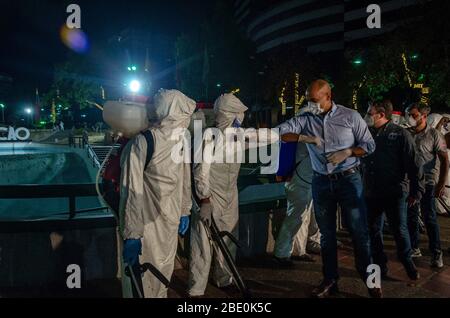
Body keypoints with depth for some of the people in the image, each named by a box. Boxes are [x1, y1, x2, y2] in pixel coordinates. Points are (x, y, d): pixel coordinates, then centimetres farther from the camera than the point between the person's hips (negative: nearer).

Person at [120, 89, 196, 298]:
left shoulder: (180, 141, -2)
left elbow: (184, 181, 4)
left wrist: (184, 211, 6)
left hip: (170, 223, 4)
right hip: (145, 225, -4)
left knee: (164, 273, 18)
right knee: (142, 279, 7)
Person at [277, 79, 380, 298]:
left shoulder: (350, 116, -3)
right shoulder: (306, 119, 2)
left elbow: (369, 145, 1)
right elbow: (281, 132, -6)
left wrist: (347, 152, -16)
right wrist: (304, 137, -19)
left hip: (348, 179, -3)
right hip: (321, 182, 3)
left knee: (359, 231, 1)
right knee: (326, 233, 11)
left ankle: (369, 278, 16)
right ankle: (330, 280, 23)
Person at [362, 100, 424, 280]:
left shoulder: (400, 134, -6)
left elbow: (412, 165, -8)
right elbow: (361, 162, 16)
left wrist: (416, 191, -10)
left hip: (395, 193, -4)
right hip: (371, 193, 4)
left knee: (399, 230, 5)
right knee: (374, 231, 10)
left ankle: (408, 262, 28)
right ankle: (380, 266, 25)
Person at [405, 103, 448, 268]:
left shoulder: (434, 135, -6)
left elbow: (444, 160, -6)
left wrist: (442, 184, -13)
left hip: (427, 183, -5)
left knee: (429, 218, -3)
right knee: (411, 217, 11)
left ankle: (436, 254, 7)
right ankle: (414, 248, 24)